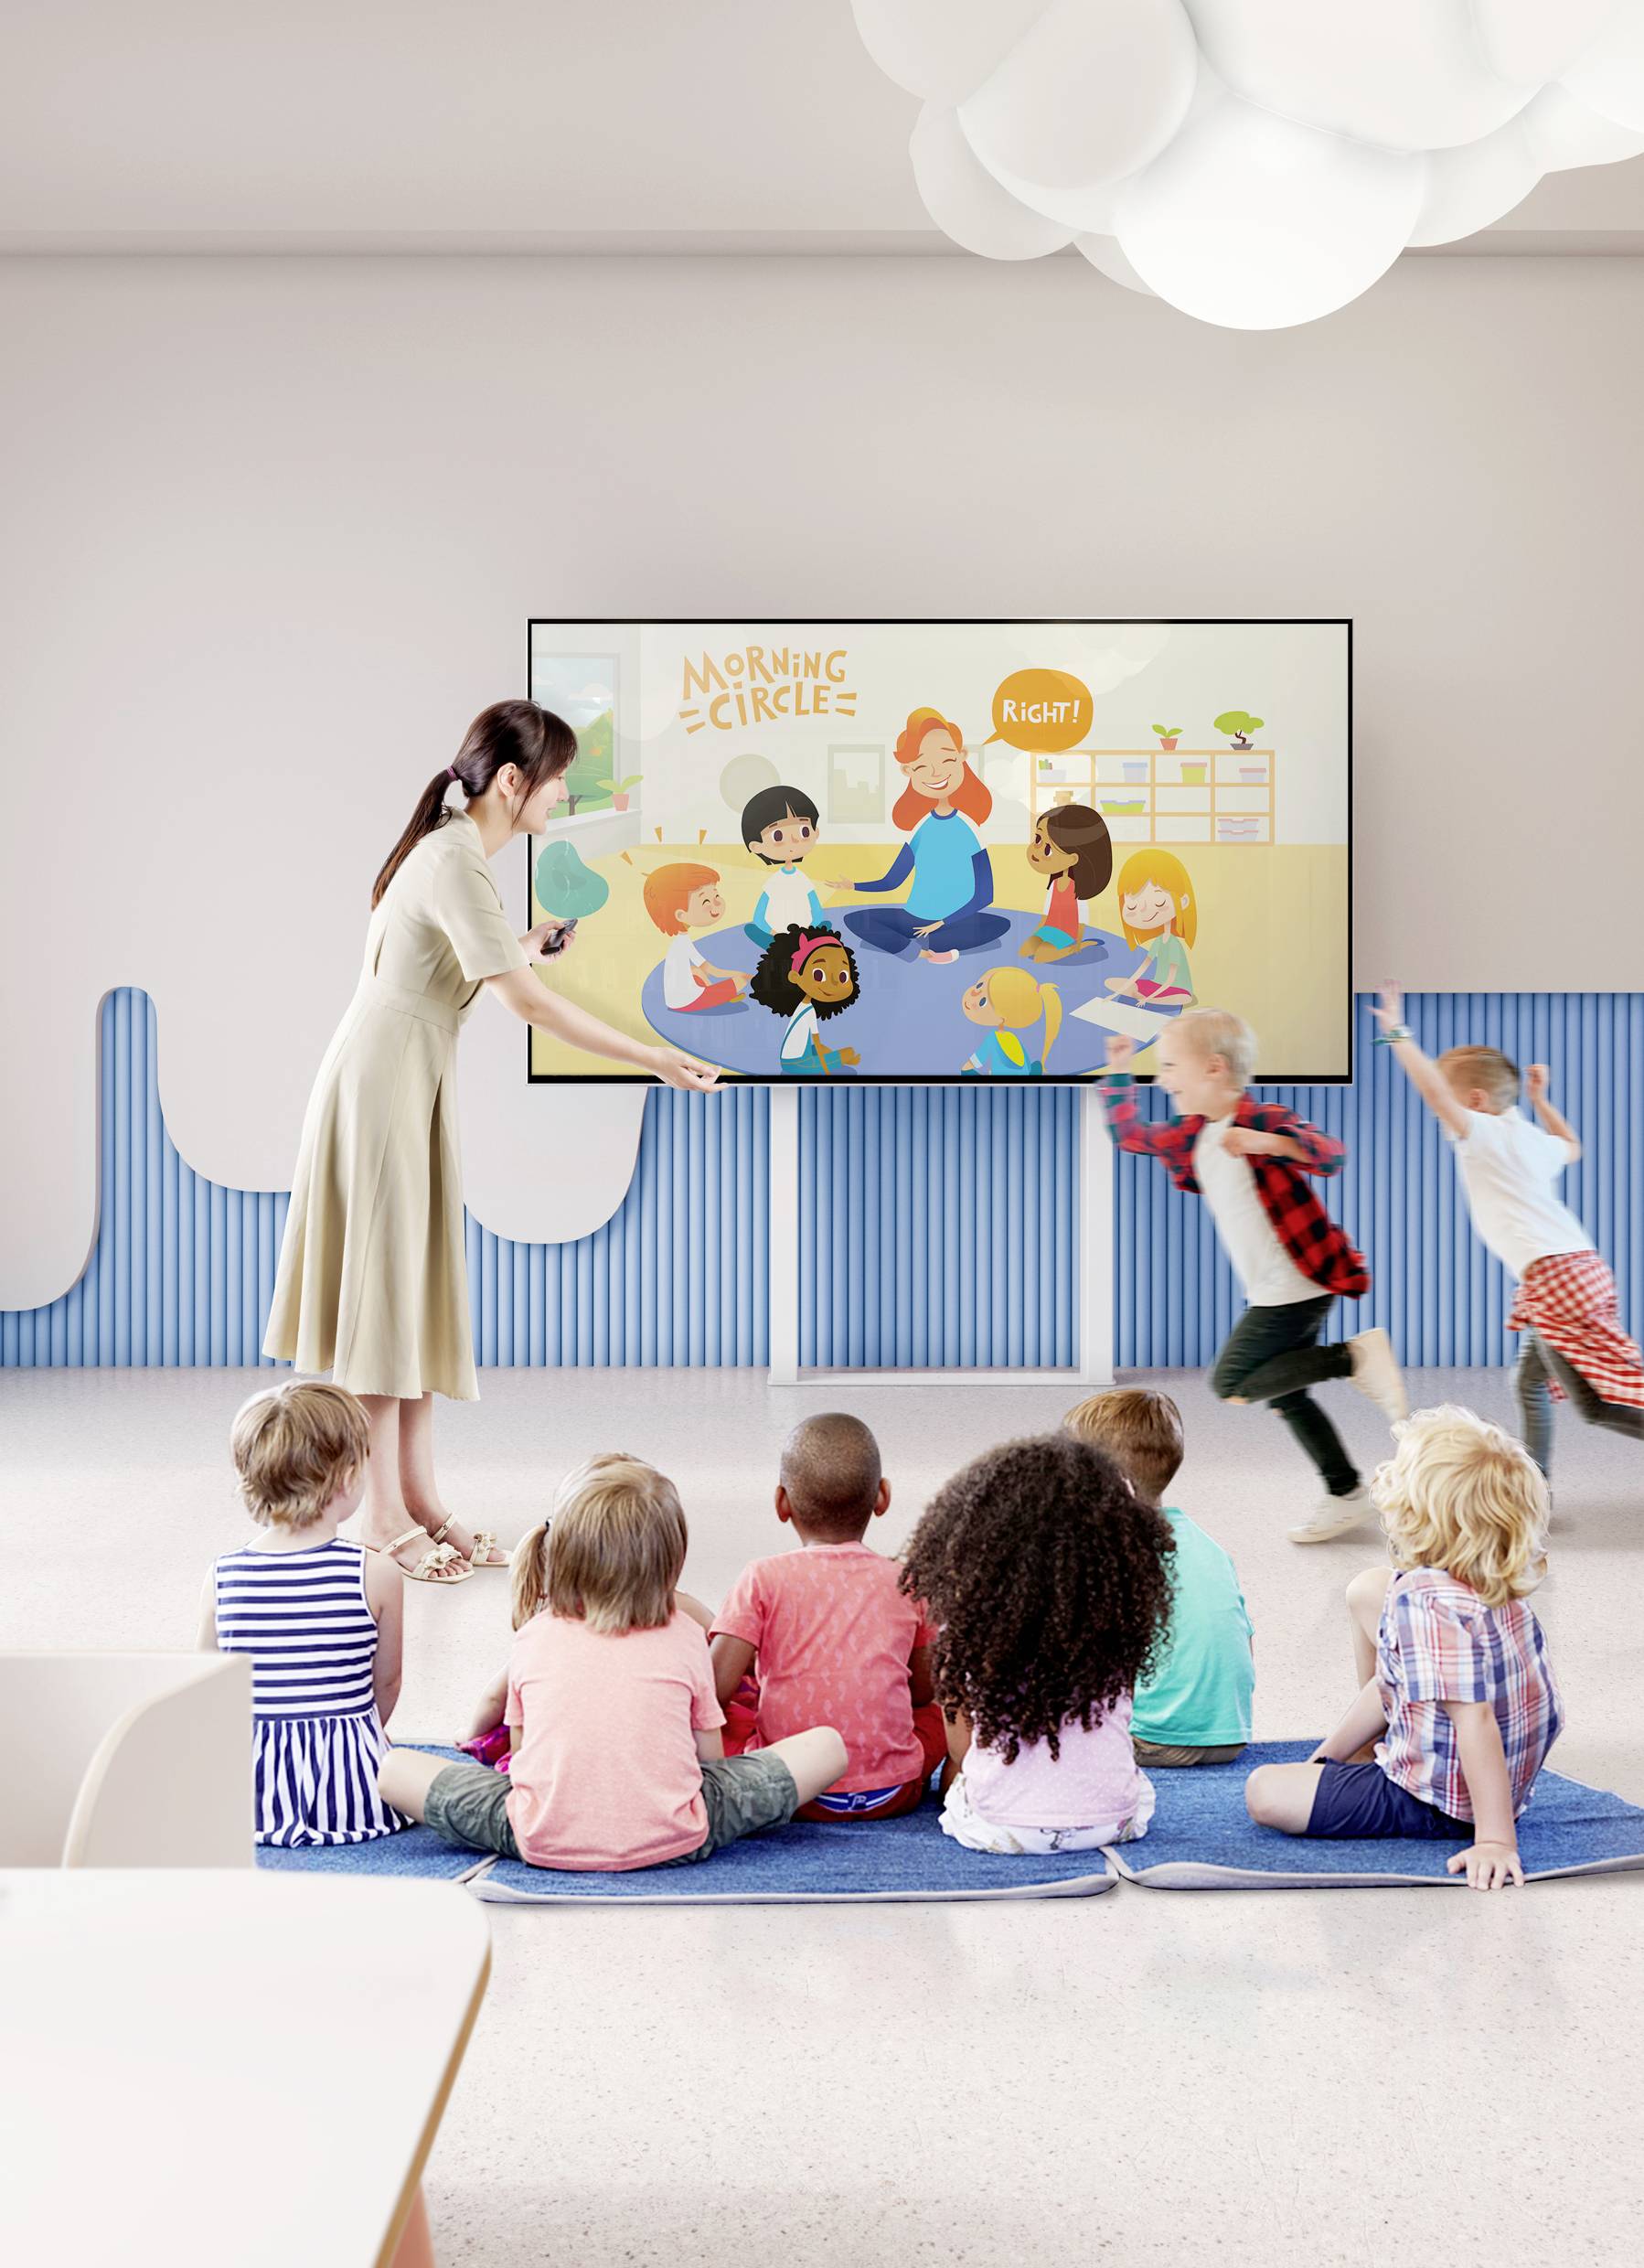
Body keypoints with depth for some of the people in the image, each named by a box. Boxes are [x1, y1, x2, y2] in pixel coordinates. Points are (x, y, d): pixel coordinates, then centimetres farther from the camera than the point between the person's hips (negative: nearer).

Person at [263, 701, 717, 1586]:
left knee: (418, 1290, 10)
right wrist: (651, 1057, -22)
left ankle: (418, 1501, 15)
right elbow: (525, 1000, -26)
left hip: (416, 1086, 10)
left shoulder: (454, 851, 10)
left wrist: (523, 943, 18)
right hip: (381, 1086, -10)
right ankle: (384, 1513, 4)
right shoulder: (455, 863, -21)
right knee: (384, 1289, -4)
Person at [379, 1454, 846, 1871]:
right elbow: (710, 1757, 13)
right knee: (827, 1745, 8)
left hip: (544, 1841, 1)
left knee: (394, 1767, 16)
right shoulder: (686, 1637, 6)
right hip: (672, 1841, -1)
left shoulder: (534, 1636, 9)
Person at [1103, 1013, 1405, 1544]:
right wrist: (1118, 1073, 18)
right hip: (1273, 1292, 9)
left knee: (1231, 1382, -11)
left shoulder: (1264, 1121, -17)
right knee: (1286, 1396, 13)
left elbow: (1331, 1155, -32)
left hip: (1298, 1285, -9)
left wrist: (1270, 1143, -46)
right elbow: (1132, 1134, 25)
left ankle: (1354, 1356, -11)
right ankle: (1346, 1494, 22)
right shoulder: (1190, 1136, 8)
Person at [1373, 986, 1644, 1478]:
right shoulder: (1529, 1138, 19)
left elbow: (1432, 1089, -22)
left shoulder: (1481, 1133, -6)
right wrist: (1540, 1100, 41)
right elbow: (1570, 1148, 42)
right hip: (1583, 1266, 10)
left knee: (1595, 1405, -7)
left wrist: (1398, 1034, -13)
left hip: (1553, 1274, -10)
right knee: (1531, 1383, 19)